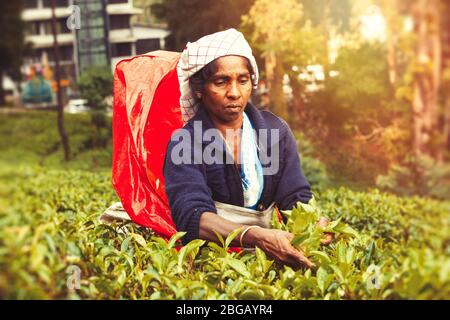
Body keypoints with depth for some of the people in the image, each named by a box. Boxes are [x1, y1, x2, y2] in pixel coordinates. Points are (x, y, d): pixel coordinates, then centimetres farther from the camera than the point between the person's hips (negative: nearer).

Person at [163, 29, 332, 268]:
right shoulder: (184, 143, -7)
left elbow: (295, 197, 0)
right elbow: (191, 215, -20)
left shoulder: (275, 130, 5)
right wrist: (257, 237, -37)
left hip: (268, 239, 2)